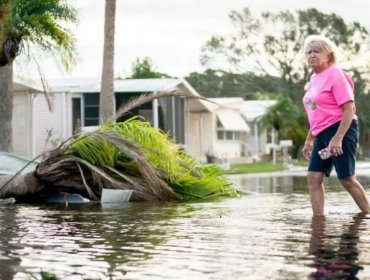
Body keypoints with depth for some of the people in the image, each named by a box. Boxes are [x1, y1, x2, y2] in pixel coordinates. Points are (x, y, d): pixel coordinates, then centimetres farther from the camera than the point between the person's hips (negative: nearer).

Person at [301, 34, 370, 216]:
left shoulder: (335, 74, -10)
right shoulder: (314, 78, 15)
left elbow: (349, 109, -16)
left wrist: (337, 138, -24)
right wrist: (309, 141, 22)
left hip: (340, 131, -8)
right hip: (322, 134, 8)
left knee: (346, 179, -6)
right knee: (314, 177, -1)